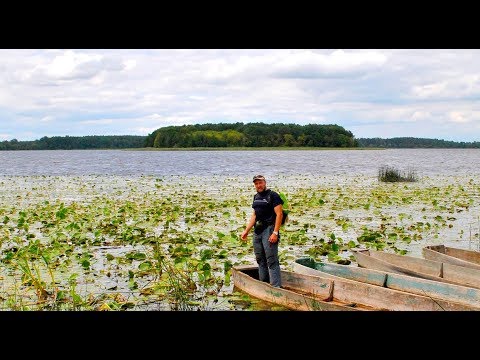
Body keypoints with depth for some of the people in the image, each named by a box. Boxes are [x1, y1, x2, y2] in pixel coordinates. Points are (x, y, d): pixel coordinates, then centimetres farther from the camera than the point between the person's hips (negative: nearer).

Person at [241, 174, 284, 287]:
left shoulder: (273, 195, -7)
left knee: (272, 260, -10)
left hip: (269, 230, -8)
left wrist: (275, 232, -20)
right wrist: (246, 231, 18)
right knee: (260, 260, 12)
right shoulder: (256, 197, 17)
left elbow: (279, 214, -13)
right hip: (257, 231, 8)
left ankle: (276, 286, -10)